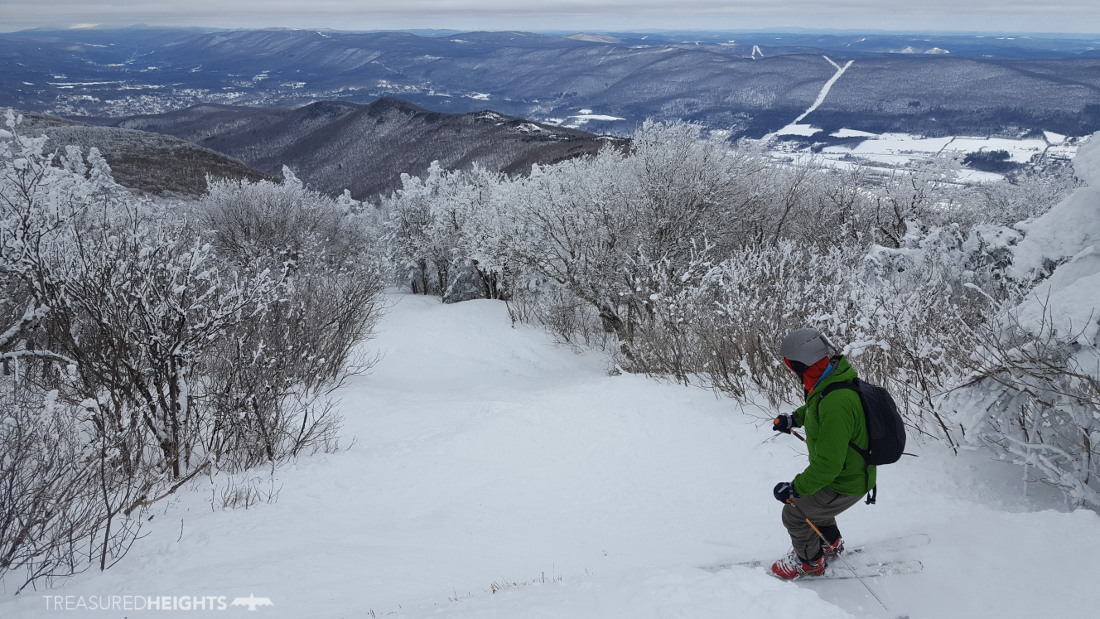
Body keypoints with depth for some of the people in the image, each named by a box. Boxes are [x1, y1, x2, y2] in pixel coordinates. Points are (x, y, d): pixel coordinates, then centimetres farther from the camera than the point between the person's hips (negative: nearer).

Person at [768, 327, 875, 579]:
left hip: (844, 486, -9)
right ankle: (831, 543, 51)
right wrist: (794, 419, 21)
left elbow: (827, 464, -34)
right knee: (810, 500, 29)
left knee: (794, 514, 8)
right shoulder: (836, 377, -9)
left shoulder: (836, 404, -40)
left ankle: (810, 562, 32)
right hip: (851, 471, 9)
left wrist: (795, 488, -25)